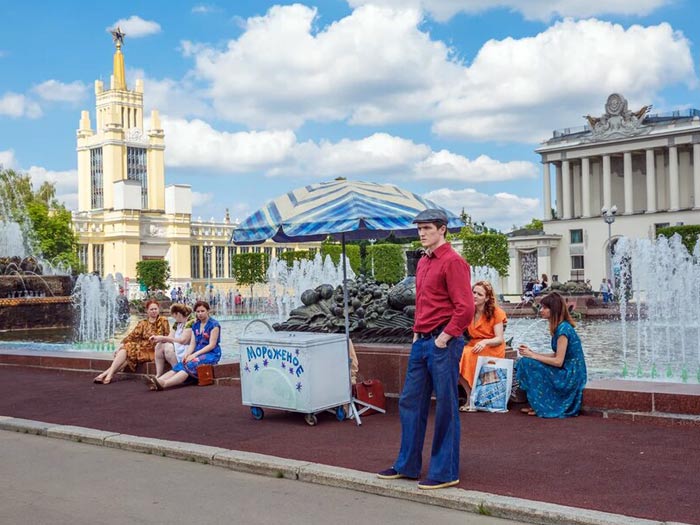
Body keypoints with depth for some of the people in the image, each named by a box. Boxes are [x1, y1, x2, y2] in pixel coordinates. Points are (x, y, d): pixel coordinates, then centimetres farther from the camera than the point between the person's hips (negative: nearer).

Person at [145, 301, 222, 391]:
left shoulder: (214, 324, -6)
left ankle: (164, 383, -52)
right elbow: (192, 344, 8)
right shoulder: (195, 325, 15)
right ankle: (158, 381, -44)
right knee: (180, 365, -22)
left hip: (212, 354, -7)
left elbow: (212, 345, -12)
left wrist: (195, 354, -19)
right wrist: (187, 354, -13)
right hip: (198, 353, 7)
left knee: (189, 365, -32)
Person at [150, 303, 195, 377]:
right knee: (159, 345, -5)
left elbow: (183, 340, -23)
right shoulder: (177, 323, 13)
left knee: (168, 348, -26)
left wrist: (163, 338, -19)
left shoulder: (191, 322, -16)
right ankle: (158, 375, -11)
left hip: (186, 349, -9)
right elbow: (170, 337, 7)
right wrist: (157, 338, -12)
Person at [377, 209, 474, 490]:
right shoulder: (423, 263, 16)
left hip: (443, 344, -9)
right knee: (409, 403, 13)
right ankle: (407, 465, 25)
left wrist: (445, 336, -16)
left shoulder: (452, 262, -12)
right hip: (421, 342, 9)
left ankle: (445, 472, 10)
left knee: (445, 408, 0)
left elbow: (465, 308, -18)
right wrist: (417, 332, 16)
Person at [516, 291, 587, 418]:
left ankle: (543, 407, -5)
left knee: (528, 363, -19)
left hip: (570, 377, -10)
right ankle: (538, 405, 5)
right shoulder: (560, 327, 11)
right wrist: (531, 353, 5)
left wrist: (532, 356, -12)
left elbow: (558, 361, -20)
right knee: (525, 361, 3)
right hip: (568, 374, 10)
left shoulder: (563, 329, -18)